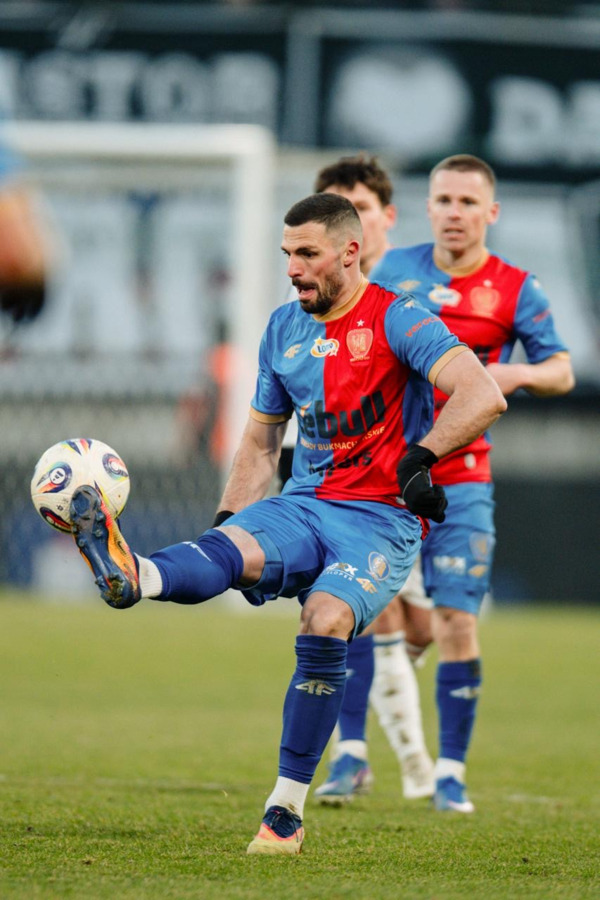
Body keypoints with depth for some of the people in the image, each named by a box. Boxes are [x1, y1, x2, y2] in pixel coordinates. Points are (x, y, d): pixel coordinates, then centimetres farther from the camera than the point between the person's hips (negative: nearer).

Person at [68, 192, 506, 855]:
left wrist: (421, 457, -27)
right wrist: (226, 521, 11)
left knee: (325, 624, -31)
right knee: (228, 552, -28)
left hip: (380, 520, -5)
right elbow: (260, 441, 23)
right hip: (302, 507, 5)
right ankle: (128, 575, -64)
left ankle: (286, 810, -25)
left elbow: (484, 397, -19)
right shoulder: (283, 329, 14)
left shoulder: (396, 321, -6)